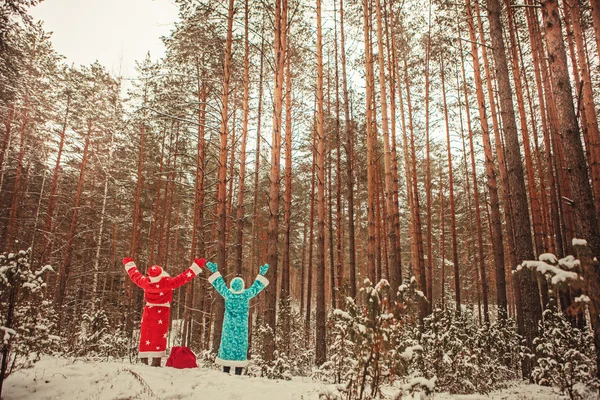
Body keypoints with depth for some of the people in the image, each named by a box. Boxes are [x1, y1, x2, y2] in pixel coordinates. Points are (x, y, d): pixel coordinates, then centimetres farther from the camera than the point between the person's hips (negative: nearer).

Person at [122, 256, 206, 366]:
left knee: (146, 334, 10)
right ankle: (156, 360, -4)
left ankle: (143, 359, 12)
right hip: (162, 311, -4)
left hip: (149, 310, 4)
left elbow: (135, 275, 10)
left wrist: (129, 263, 28)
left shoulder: (146, 282, -8)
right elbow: (183, 277, -19)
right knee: (159, 335, 0)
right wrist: (196, 266, -14)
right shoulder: (168, 282, -20)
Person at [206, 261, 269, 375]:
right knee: (241, 345, 3)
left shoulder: (227, 294, -8)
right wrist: (262, 275, 10)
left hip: (229, 325, 1)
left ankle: (226, 372, 8)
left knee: (227, 344, 6)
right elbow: (256, 286, 1)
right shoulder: (246, 295, -11)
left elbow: (219, 283, 4)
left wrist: (214, 271, 13)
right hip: (242, 326, -1)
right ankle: (238, 373, 2)